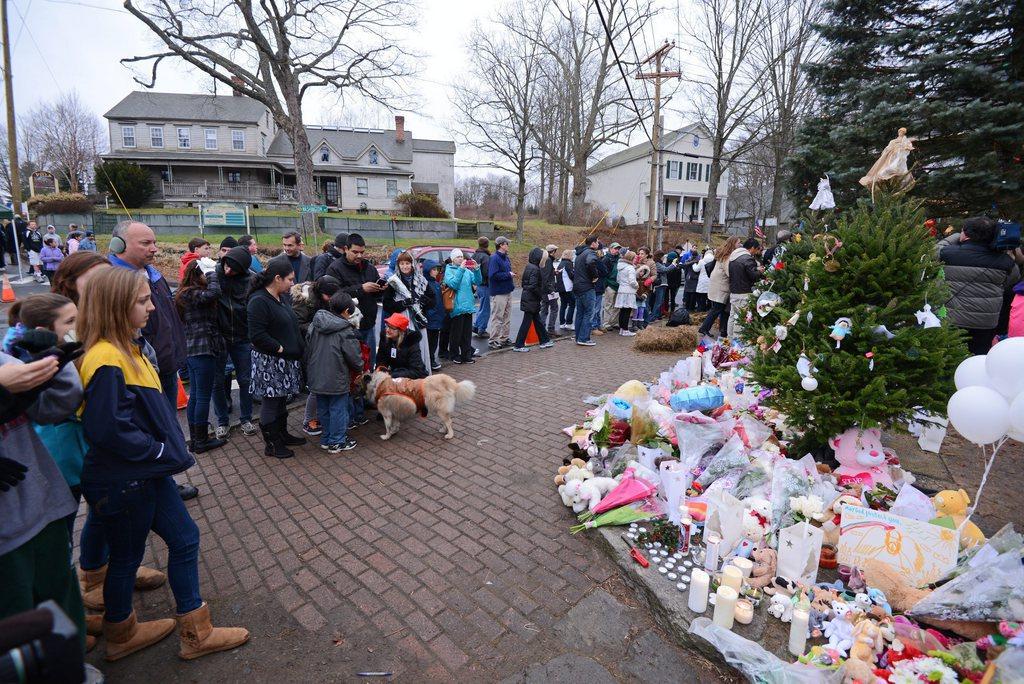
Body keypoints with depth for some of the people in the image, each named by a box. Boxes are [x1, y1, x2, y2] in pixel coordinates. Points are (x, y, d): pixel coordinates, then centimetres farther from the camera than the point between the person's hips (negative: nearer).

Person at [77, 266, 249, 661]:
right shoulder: (107, 361, -25)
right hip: (122, 483, -9)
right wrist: (167, 454, -17)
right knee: (126, 557, 14)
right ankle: (120, 636, 41)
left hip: (147, 474, 9)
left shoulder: (127, 349, 5)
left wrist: (170, 450, 6)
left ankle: (196, 633, 29)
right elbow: (111, 429, -28)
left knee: (185, 539, 14)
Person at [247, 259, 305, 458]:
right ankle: (271, 444, 16)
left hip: (286, 361, 9)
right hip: (270, 362, -9)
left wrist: (294, 348, 11)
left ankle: (282, 434, 33)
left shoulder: (278, 298, 11)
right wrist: (279, 348, -19)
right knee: (271, 402, 3)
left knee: (281, 399, 19)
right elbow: (257, 335, -24)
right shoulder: (259, 301, -18)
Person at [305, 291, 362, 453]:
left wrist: (310, 370, 21)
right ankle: (337, 442, 15)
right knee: (338, 409, 7)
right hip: (337, 380, -6)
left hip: (316, 378, 6)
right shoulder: (345, 331, -15)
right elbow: (354, 356, -12)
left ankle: (325, 439, 29)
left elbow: (307, 349, 11)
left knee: (323, 409, 17)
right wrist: (360, 369, 8)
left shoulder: (314, 325, 4)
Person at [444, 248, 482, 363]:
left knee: (467, 332, 10)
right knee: (456, 333, 2)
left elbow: (477, 282, 5)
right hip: (457, 306, -5)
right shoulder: (449, 270, -2)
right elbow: (453, 284, -17)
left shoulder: (467, 270, 13)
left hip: (468, 305, 5)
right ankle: (455, 356, 14)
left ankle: (466, 355, 19)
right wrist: (460, 269, -19)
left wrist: (476, 269, -9)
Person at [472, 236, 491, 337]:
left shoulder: (474, 255, 9)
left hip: (477, 285, 8)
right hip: (484, 285, -8)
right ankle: (481, 330, 9)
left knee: (483, 307, 21)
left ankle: (476, 326, 23)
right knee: (485, 309, 3)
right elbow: (487, 272, -23)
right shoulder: (486, 257, -17)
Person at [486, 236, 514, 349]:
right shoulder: (494, 259, -14)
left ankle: (504, 338, 25)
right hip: (498, 293, -9)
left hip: (508, 291, 9)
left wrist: (511, 275, 7)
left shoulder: (506, 258, 14)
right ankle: (493, 341, 4)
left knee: (507, 317, 15)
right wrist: (508, 275, -17)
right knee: (497, 317, -3)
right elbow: (493, 275, -24)